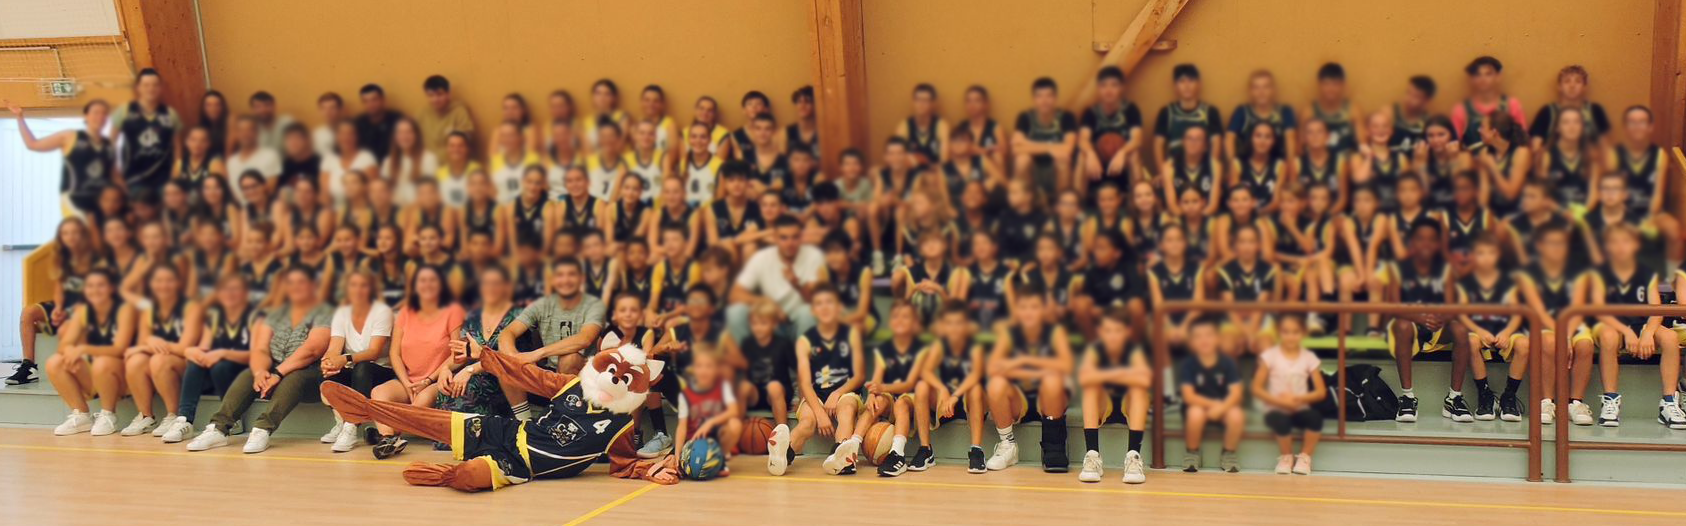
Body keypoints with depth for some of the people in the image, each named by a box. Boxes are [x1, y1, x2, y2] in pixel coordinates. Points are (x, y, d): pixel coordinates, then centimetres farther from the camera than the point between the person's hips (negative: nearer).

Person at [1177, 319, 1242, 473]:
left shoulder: (1228, 363, -8)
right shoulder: (1187, 364, -11)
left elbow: (1235, 393, -15)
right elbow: (1188, 396, -17)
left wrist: (1221, 407, -34)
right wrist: (1213, 403, -29)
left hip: (1223, 407, 1)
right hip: (1199, 406, -1)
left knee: (1236, 414, -31)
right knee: (1195, 413, -36)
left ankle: (1229, 453, -3)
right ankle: (1191, 453, -8)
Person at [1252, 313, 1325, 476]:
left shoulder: (1309, 358, 2)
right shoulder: (1270, 356, -3)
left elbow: (1321, 392, -1)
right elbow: (1256, 389, -5)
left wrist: (1298, 399, -17)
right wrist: (1278, 401, -18)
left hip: (1300, 409, 2)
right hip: (1276, 410, -2)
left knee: (1315, 417, -32)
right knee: (1280, 420, -37)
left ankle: (1305, 456, -5)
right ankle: (1286, 456, -4)